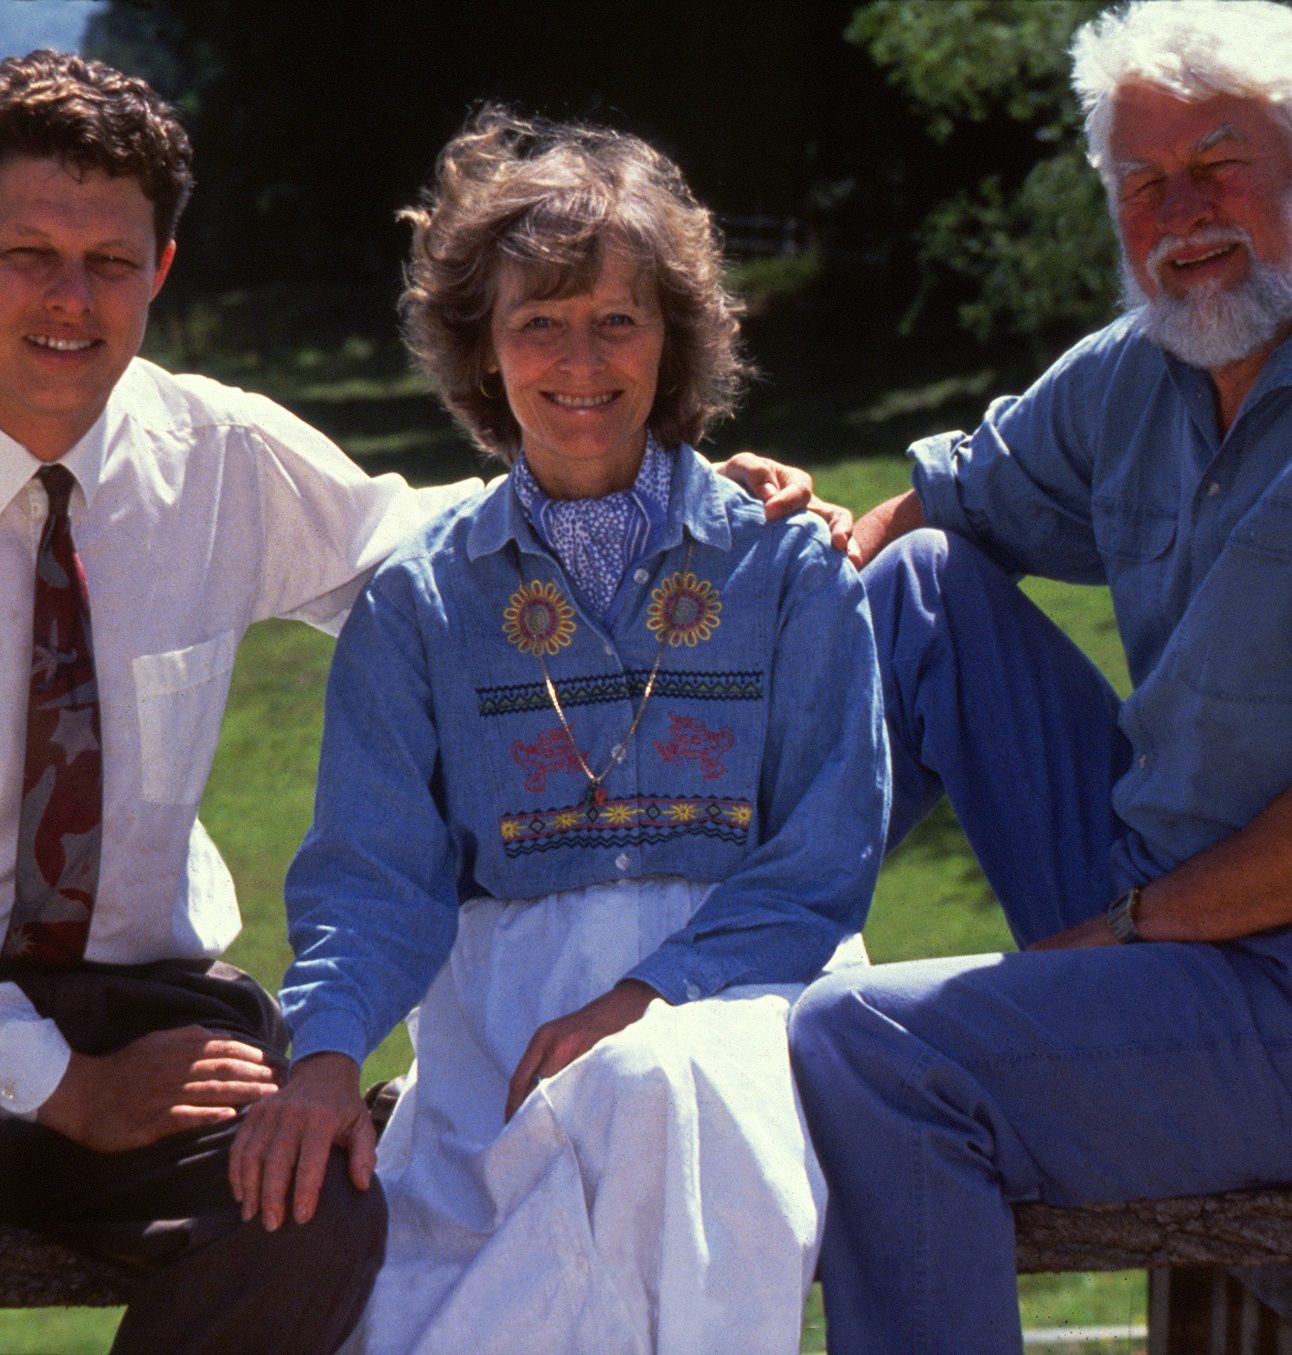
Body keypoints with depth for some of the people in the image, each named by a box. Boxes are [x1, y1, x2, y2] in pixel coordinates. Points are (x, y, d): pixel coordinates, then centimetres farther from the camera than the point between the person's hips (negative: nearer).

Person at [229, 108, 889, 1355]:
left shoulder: (785, 568, 10)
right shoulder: (418, 597, 13)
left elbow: (825, 859, 4)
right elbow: (374, 873, 7)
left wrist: (642, 1000, -12)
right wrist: (324, 1049, -15)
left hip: (733, 982, 0)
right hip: (500, 1003, 0)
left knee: (662, 1085, -38)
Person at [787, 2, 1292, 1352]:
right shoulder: (1127, 382, 9)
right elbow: (950, 502, 24)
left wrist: (1130, 926, -17)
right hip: (1149, 912, 8)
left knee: (860, 1053, -25)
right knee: (922, 584, 6)